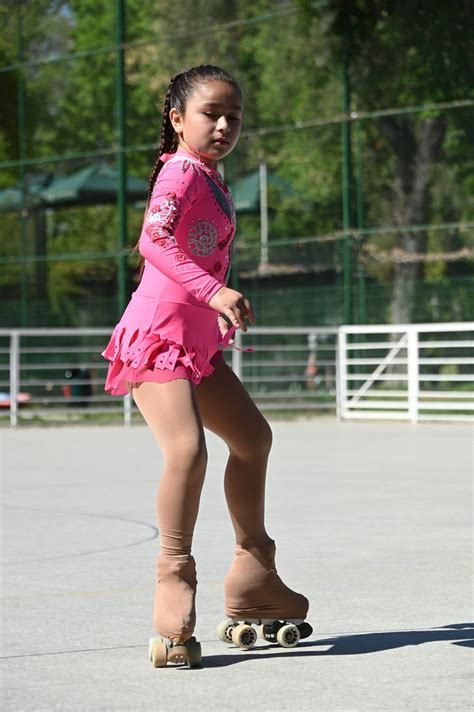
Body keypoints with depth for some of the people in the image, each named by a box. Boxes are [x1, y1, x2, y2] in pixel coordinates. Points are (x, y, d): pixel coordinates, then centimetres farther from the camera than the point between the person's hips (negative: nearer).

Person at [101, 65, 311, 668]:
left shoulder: (211, 179, 16)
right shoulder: (181, 171, -12)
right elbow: (154, 240, -30)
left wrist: (225, 317, 25)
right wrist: (214, 292, -39)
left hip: (198, 343, 11)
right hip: (158, 335, -11)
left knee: (253, 438, 19)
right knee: (187, 448, -26)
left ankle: (252, 582, 30)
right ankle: (174, 588, -16)